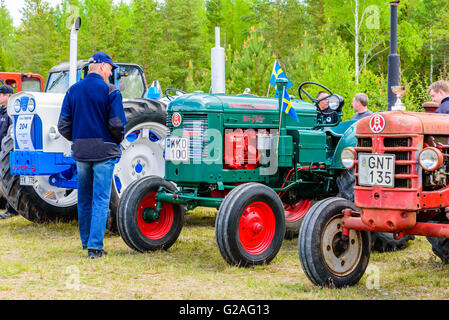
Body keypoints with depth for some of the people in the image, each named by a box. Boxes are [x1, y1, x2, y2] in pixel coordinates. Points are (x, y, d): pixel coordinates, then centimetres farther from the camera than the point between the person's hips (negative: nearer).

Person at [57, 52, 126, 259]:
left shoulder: (73, 91, 7)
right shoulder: (110, 91, -8)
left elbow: (63, 126, 4)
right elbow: (117, 125, -13)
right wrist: (118, 139, 6)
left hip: (80, 153, 5)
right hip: (104, 151, -5)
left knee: (84, 198, 16)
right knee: (101, 200, -3)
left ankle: (86, 241, 26)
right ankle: (95, 246, -7)